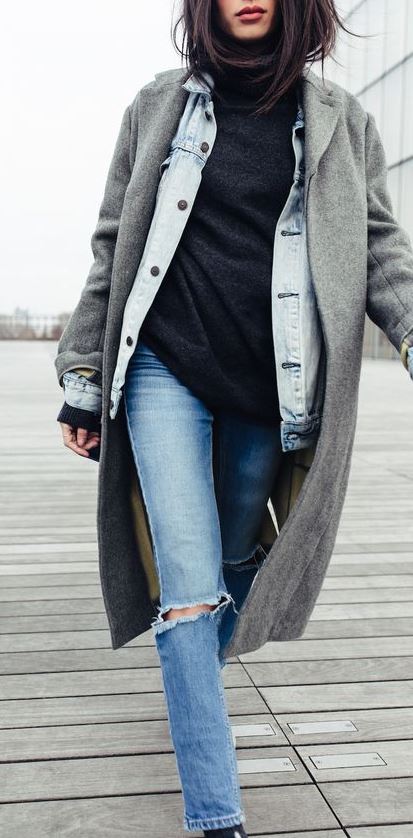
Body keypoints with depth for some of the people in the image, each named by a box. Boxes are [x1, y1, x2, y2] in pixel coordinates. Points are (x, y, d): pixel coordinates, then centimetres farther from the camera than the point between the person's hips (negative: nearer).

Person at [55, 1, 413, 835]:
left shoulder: (336, 118, 7)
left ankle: (195, 672, 48)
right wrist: (83, 381, 6)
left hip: (267, 384, 2)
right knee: (190, 578, -9)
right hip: (167, 368, -1)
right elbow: (112, 249, 7)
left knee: (237, 557, 16)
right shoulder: (162, 105, 5)